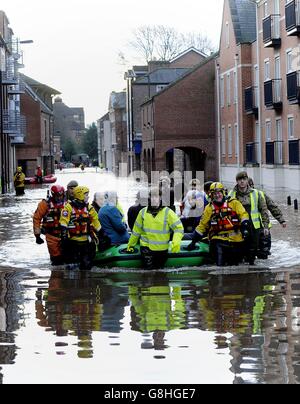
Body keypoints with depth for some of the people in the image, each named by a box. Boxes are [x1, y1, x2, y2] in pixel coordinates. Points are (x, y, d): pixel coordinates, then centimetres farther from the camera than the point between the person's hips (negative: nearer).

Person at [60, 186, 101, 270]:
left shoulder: (89, 208, 9)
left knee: (87, 263, 2)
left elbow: (96, 223, 16)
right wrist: (64, 236, -15)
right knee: (72, 262, 2)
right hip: (72, 240, -4)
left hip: (86, 241, 4)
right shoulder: (69, 207, -5)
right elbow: (63, 223, -10)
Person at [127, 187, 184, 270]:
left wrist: (176, 242, -27)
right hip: (146, 247, 0)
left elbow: (178, 227, -10)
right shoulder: (143, 212, 1)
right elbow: (137, 230, 11)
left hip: (162, 250, 0)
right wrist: (131, 244, 17)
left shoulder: (167, 212, -8)